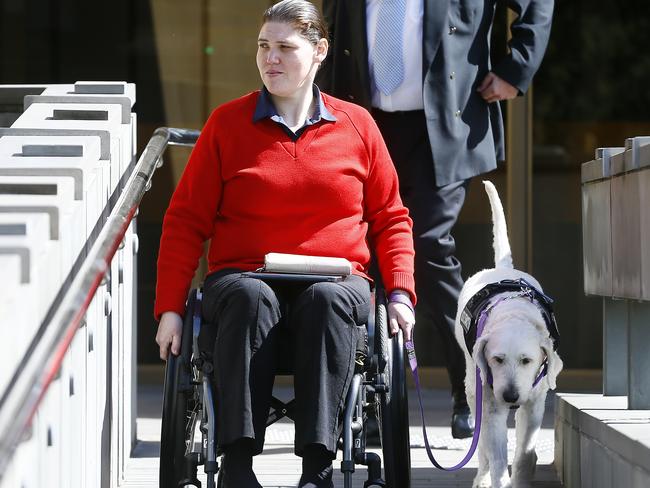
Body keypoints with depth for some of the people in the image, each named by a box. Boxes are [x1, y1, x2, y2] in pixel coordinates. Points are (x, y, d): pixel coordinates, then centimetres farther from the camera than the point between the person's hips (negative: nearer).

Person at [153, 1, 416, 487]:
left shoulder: (357, 124, 12)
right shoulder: (227, 123, 8)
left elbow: (391, 218, 15)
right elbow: (186, 220, 7)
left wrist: (401, 293, 0)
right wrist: (170, 307, -2)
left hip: (336, 280, 0)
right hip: (243, 277, 0)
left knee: (327, 301, -36)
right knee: (251, 298, -37)